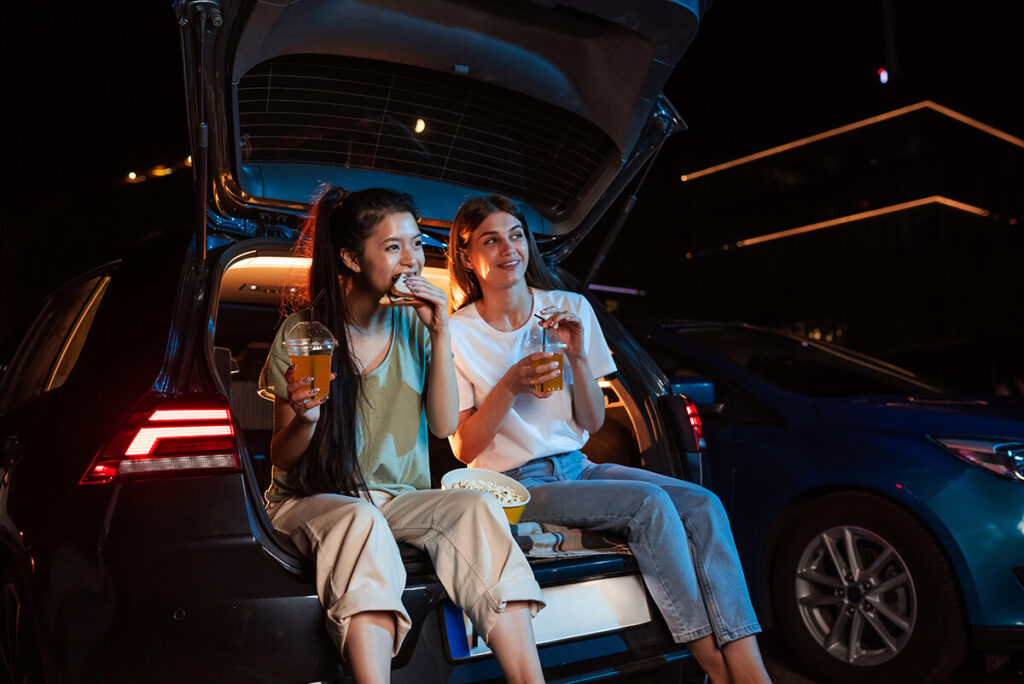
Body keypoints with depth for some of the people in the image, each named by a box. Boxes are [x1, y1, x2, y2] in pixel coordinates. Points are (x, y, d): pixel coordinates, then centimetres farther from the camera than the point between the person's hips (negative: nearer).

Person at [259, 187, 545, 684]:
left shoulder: (414, 326, 3)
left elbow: (445, 425, -3)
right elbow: (282, 460, -2)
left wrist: (440, 337, -12)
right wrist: (305, 419, -26)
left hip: (403, 499, 3)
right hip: (312, 500, -2)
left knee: (476, 508, -28)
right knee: (362, 521, -38)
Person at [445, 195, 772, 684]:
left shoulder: (570, 309, 7)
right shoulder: (457, 334, -5)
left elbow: (592, 422, 7)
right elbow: (464, 448, -6)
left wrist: (578, 356, -10)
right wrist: (509, 387, -21)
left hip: (575, 466, 5)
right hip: (516, 484, -5)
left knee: (702, 505, -19)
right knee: (648, 503, -27)